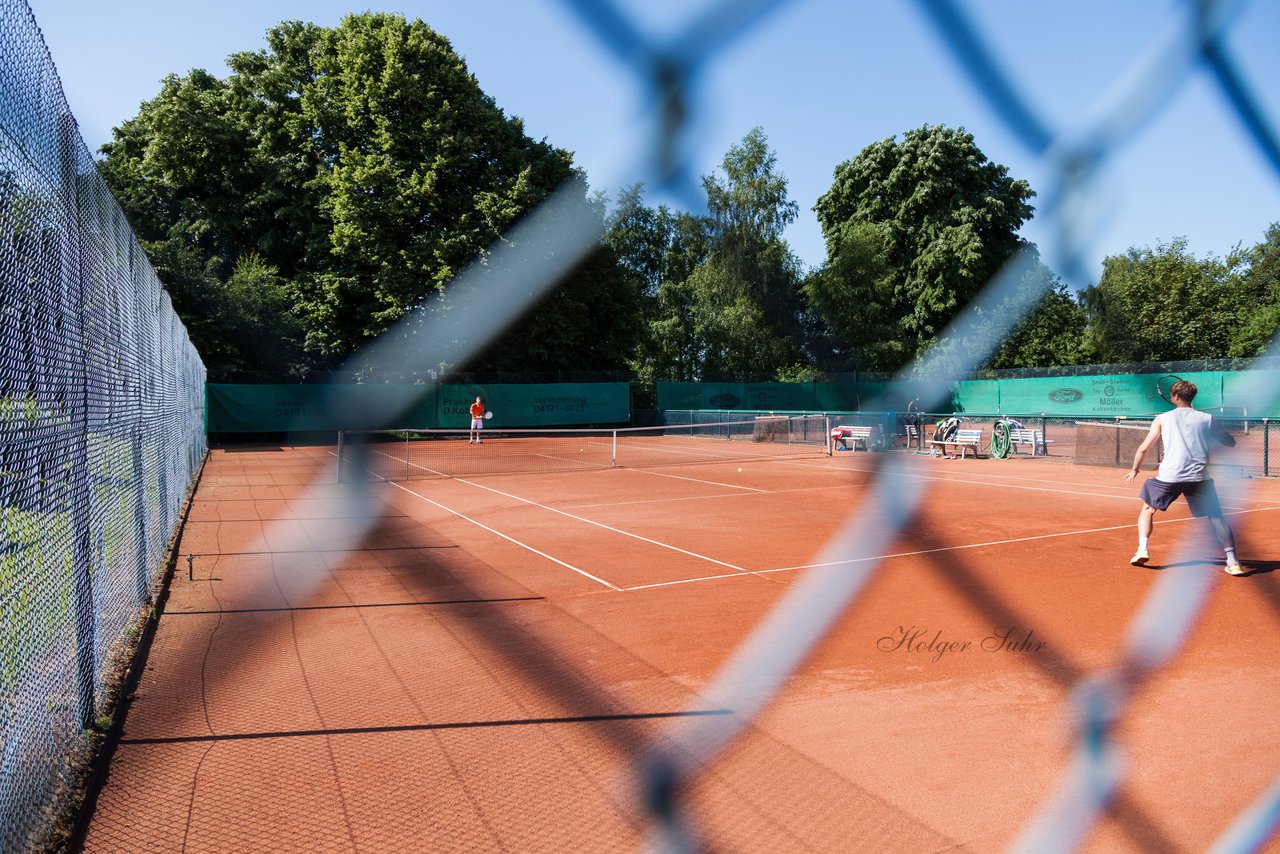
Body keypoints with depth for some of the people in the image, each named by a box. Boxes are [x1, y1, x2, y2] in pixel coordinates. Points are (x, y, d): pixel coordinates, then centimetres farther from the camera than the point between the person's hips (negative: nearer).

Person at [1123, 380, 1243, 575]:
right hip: (1199, 476, 1)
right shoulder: (1206, 419, 9)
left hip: (1169, 476, -1)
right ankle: (1232, 562, 3)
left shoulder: (1162, 418, 8)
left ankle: (1142, 549, 4)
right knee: (1216, 518, 11)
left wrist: (1134, 470, 21)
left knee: (1148, 509, 18)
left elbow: (1144, 448, 8)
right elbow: (1230, 442, 18)